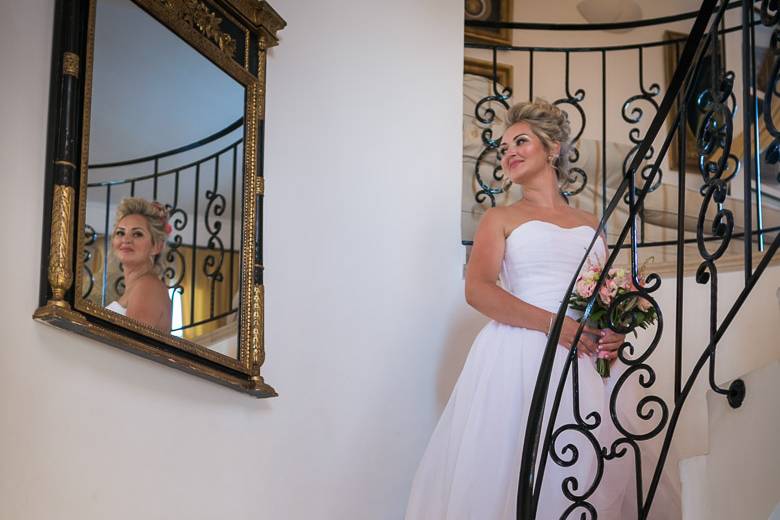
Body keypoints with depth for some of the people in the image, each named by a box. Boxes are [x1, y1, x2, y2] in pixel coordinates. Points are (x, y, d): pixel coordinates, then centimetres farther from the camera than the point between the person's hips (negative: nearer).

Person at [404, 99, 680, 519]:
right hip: (518, 357, -3)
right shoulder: (501, 219, 7)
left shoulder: (589, 224, 19)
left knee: (588, 476, 0)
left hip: (583, 360, 4)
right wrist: (555, 324, -16)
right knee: (511, 469, -9)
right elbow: (477, 290, -7)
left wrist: (613, 334, 0)